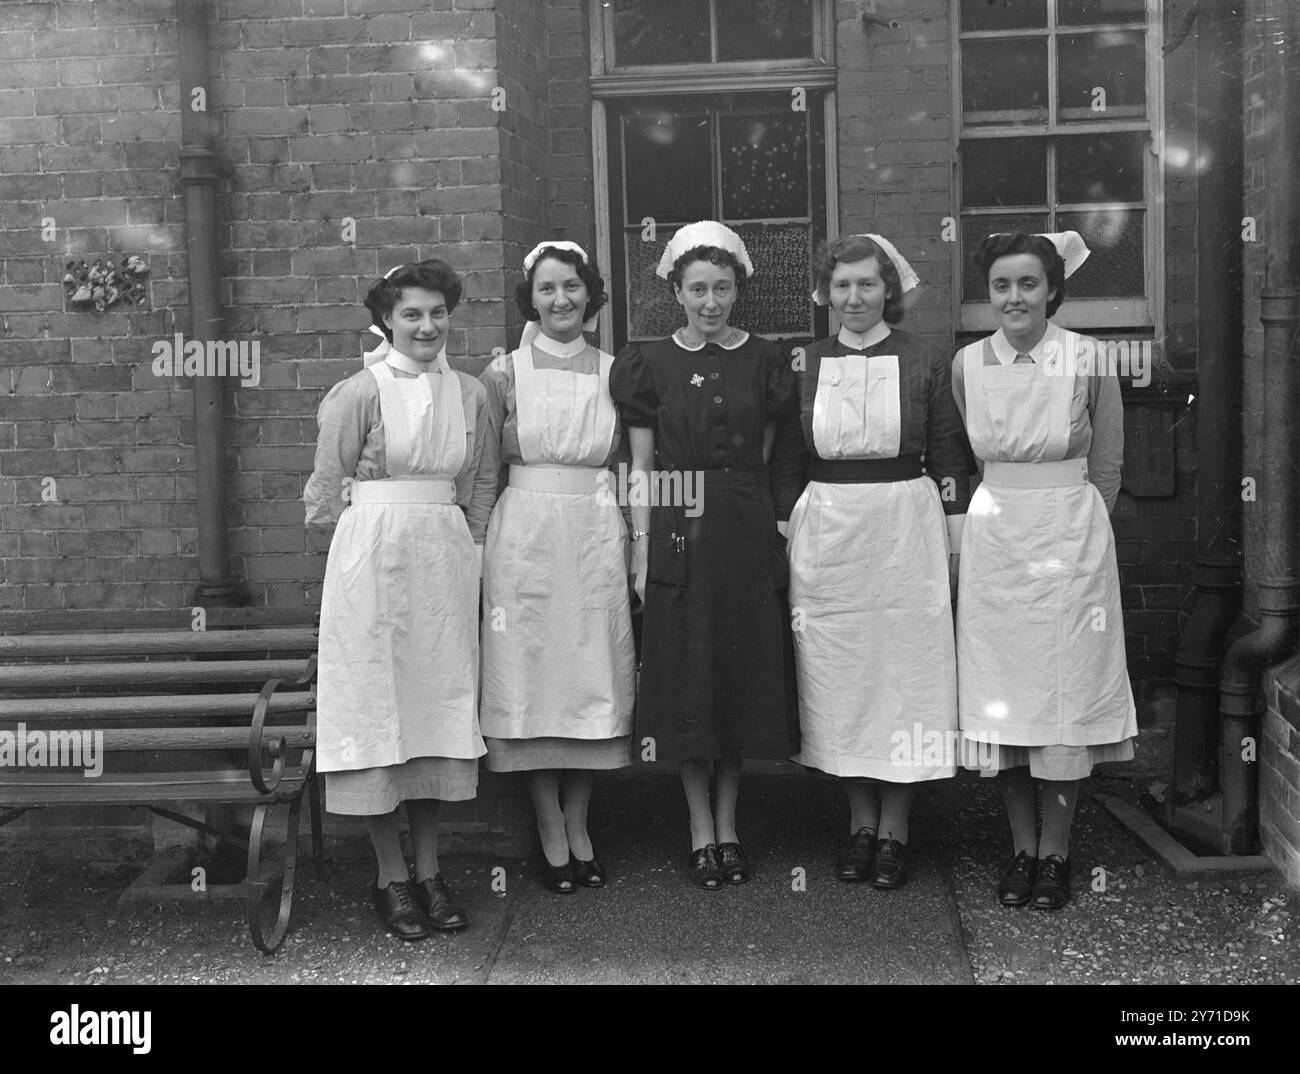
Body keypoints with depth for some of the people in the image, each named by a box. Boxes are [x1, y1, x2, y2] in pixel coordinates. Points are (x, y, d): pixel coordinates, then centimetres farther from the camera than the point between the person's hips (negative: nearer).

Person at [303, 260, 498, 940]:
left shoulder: (469, 394, 8)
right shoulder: (358, 393, -5)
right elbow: (329, 490, -2)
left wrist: (471, 549, 9)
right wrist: (383, 535, 2)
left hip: (446, 564, 4)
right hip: (372, 560, -4)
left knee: (439, 706, 7)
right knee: (377, 708, 0)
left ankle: (429, 871, 17)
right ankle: (391, 878, 10)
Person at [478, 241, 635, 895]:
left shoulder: (613, 371, 7)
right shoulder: (505, 373, 2)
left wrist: (634, 546, 3)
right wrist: (480, 553, -2)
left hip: (597, 539, 2)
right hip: (526, 537, -2)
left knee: (594, 680, 6)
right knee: (532, 677, 2)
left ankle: (579, 827, 21)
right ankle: (552, 836, 14)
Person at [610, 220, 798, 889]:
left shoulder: (765, 362, 7)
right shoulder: (649, 364, 3)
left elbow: (765, 458, 9)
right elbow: (642, 468, 2)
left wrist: (769, 531, 1)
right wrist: (641, 549, -4)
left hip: (748, 533, 2)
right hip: (678, 532, -1)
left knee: (743, 673, 6)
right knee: (686, 679, 2)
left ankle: (728, 826, 21)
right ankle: (702, 833, 15)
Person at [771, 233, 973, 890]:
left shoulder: (925, 365, 1)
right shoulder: (804, 367, 6)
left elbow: (951, 464, 3)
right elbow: (786, 466, 9)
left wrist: (955, 548, 0)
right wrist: (783, 541, 4)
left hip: (905, 533, -2)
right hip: (826, 535, 2)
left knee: (905, 670, 2)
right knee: (837, 679, 6)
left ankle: (894, 829, 14)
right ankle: (860, 822, 20)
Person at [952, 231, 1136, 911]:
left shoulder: (1088, 360, -6)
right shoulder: (967, 363, 2)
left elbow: (1106, 466, 2)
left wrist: (1067, 523, 5)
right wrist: (1006, 507, 12)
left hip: (1069, 539, -2)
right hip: (992, 540, 3)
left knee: (1065, 693, 2)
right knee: (1001, 697, 6)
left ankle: (1055, 852, 14)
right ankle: (1022, 847, 19)